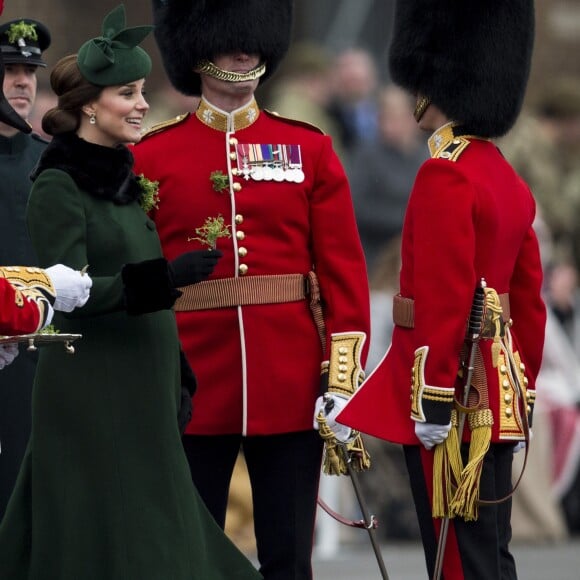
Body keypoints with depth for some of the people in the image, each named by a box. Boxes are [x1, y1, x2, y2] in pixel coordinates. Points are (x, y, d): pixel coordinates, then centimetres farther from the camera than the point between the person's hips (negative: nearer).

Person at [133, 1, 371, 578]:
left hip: (290, 386, 1)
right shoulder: (151, 157, 3)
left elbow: (343, 270, 4)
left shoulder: (309, 150, 7)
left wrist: (344, 380, -4)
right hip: (192, 389, -1)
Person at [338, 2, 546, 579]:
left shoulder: (445, 173, -14)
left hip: (456, 391, -9)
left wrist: (433, 402, -21)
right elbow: (530, 301, 17)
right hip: (496, 394, 9)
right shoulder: (508, 178, 14)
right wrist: (521, 400, 21)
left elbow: (445, 296, -20)